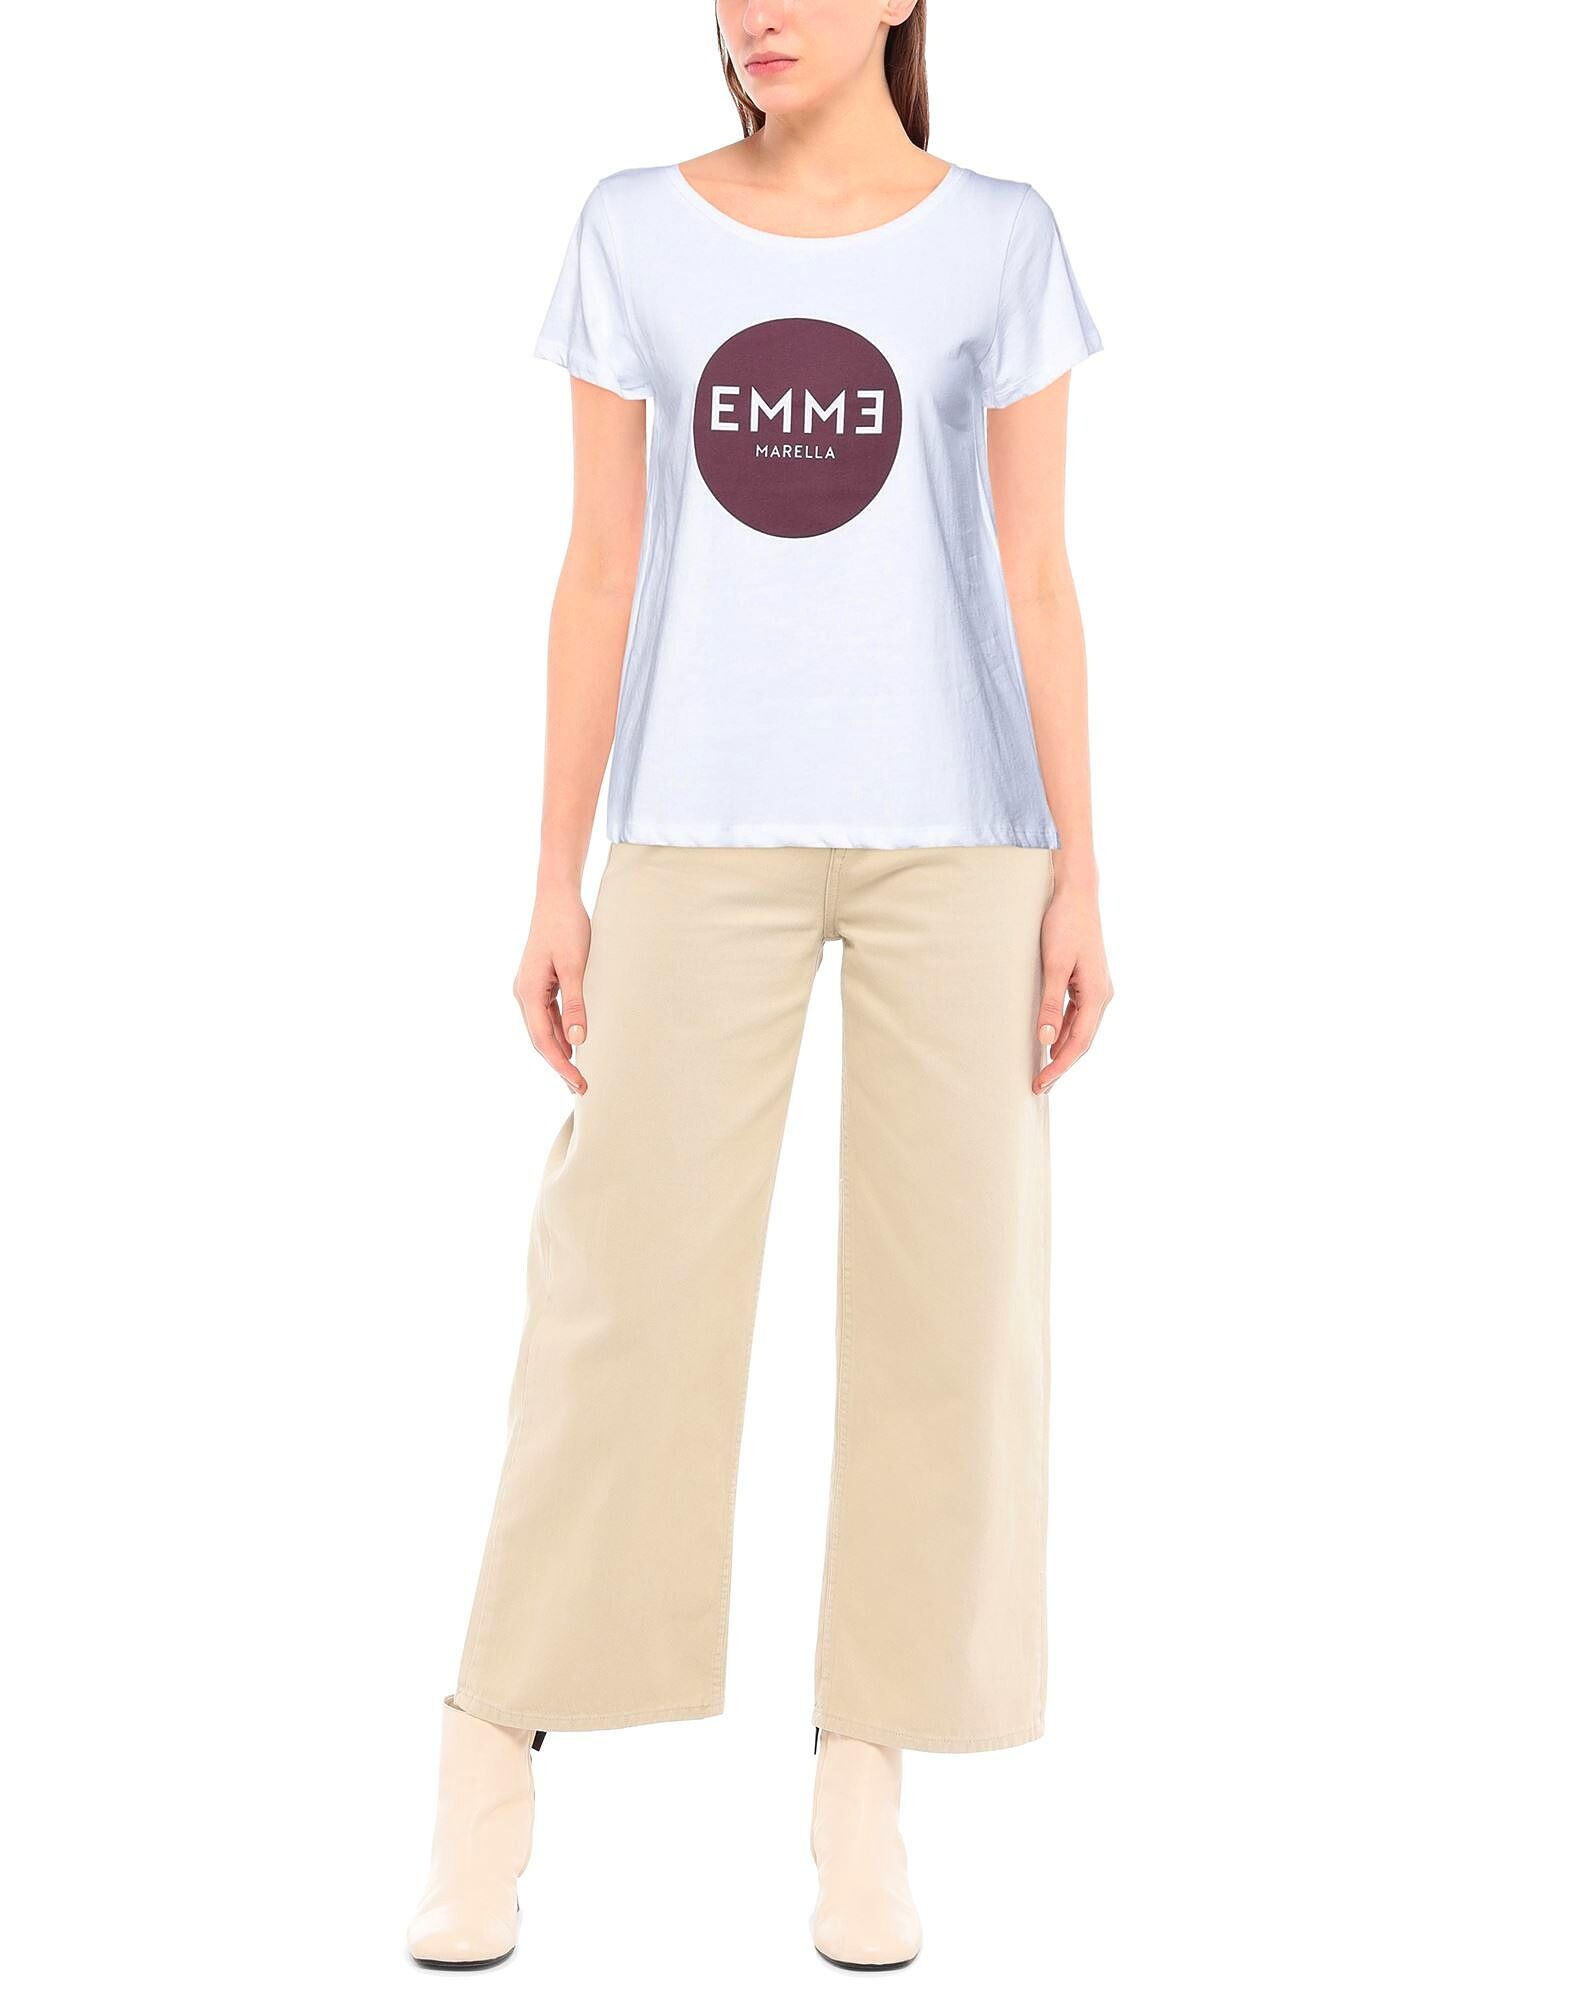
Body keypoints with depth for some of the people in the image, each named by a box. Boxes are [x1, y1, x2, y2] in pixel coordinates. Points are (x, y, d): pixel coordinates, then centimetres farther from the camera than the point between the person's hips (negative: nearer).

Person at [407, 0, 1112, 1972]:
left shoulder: (1001, 243, 5)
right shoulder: (637, 235, 7)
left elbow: (1037, 579, 5)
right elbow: (598, 571, 6)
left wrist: (1080, 877, -1)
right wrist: (556, 880, 1)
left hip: (955, 836, 0)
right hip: (700, 834, 0)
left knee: (945, 1289, 0)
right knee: (623, 1279, -3)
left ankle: (862, 1781, 13)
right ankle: (491, 1756, 10)